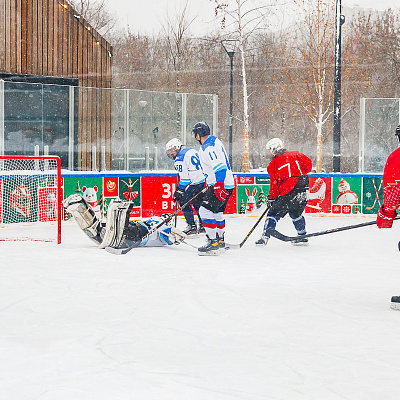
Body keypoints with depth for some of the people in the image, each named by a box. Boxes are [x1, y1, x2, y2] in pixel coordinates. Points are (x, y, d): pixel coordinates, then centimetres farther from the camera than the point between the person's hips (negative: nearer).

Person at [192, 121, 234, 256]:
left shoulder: (208, 148, -18)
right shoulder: (214, 141, 14)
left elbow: (220, 167, -28)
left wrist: (219, 187, -33)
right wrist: (209, 180, 37)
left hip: (221, 184, -11)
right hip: (227, 183, 11)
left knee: (206, 210, -13)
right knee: (217, 212, 21)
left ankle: (213, 243, -15)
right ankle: (220, 240, 31)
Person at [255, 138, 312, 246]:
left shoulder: (272, 165, 4)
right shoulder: (295, 155, 13)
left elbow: (274, 184, 2)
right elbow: (308, 163, 8)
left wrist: (271, 198, 14)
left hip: (288, 192, -5)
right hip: (304, 187, 5)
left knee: (273, 213, 6)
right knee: (296, 213, 25)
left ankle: (265, 236, -2)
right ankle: (302, 236, 24)